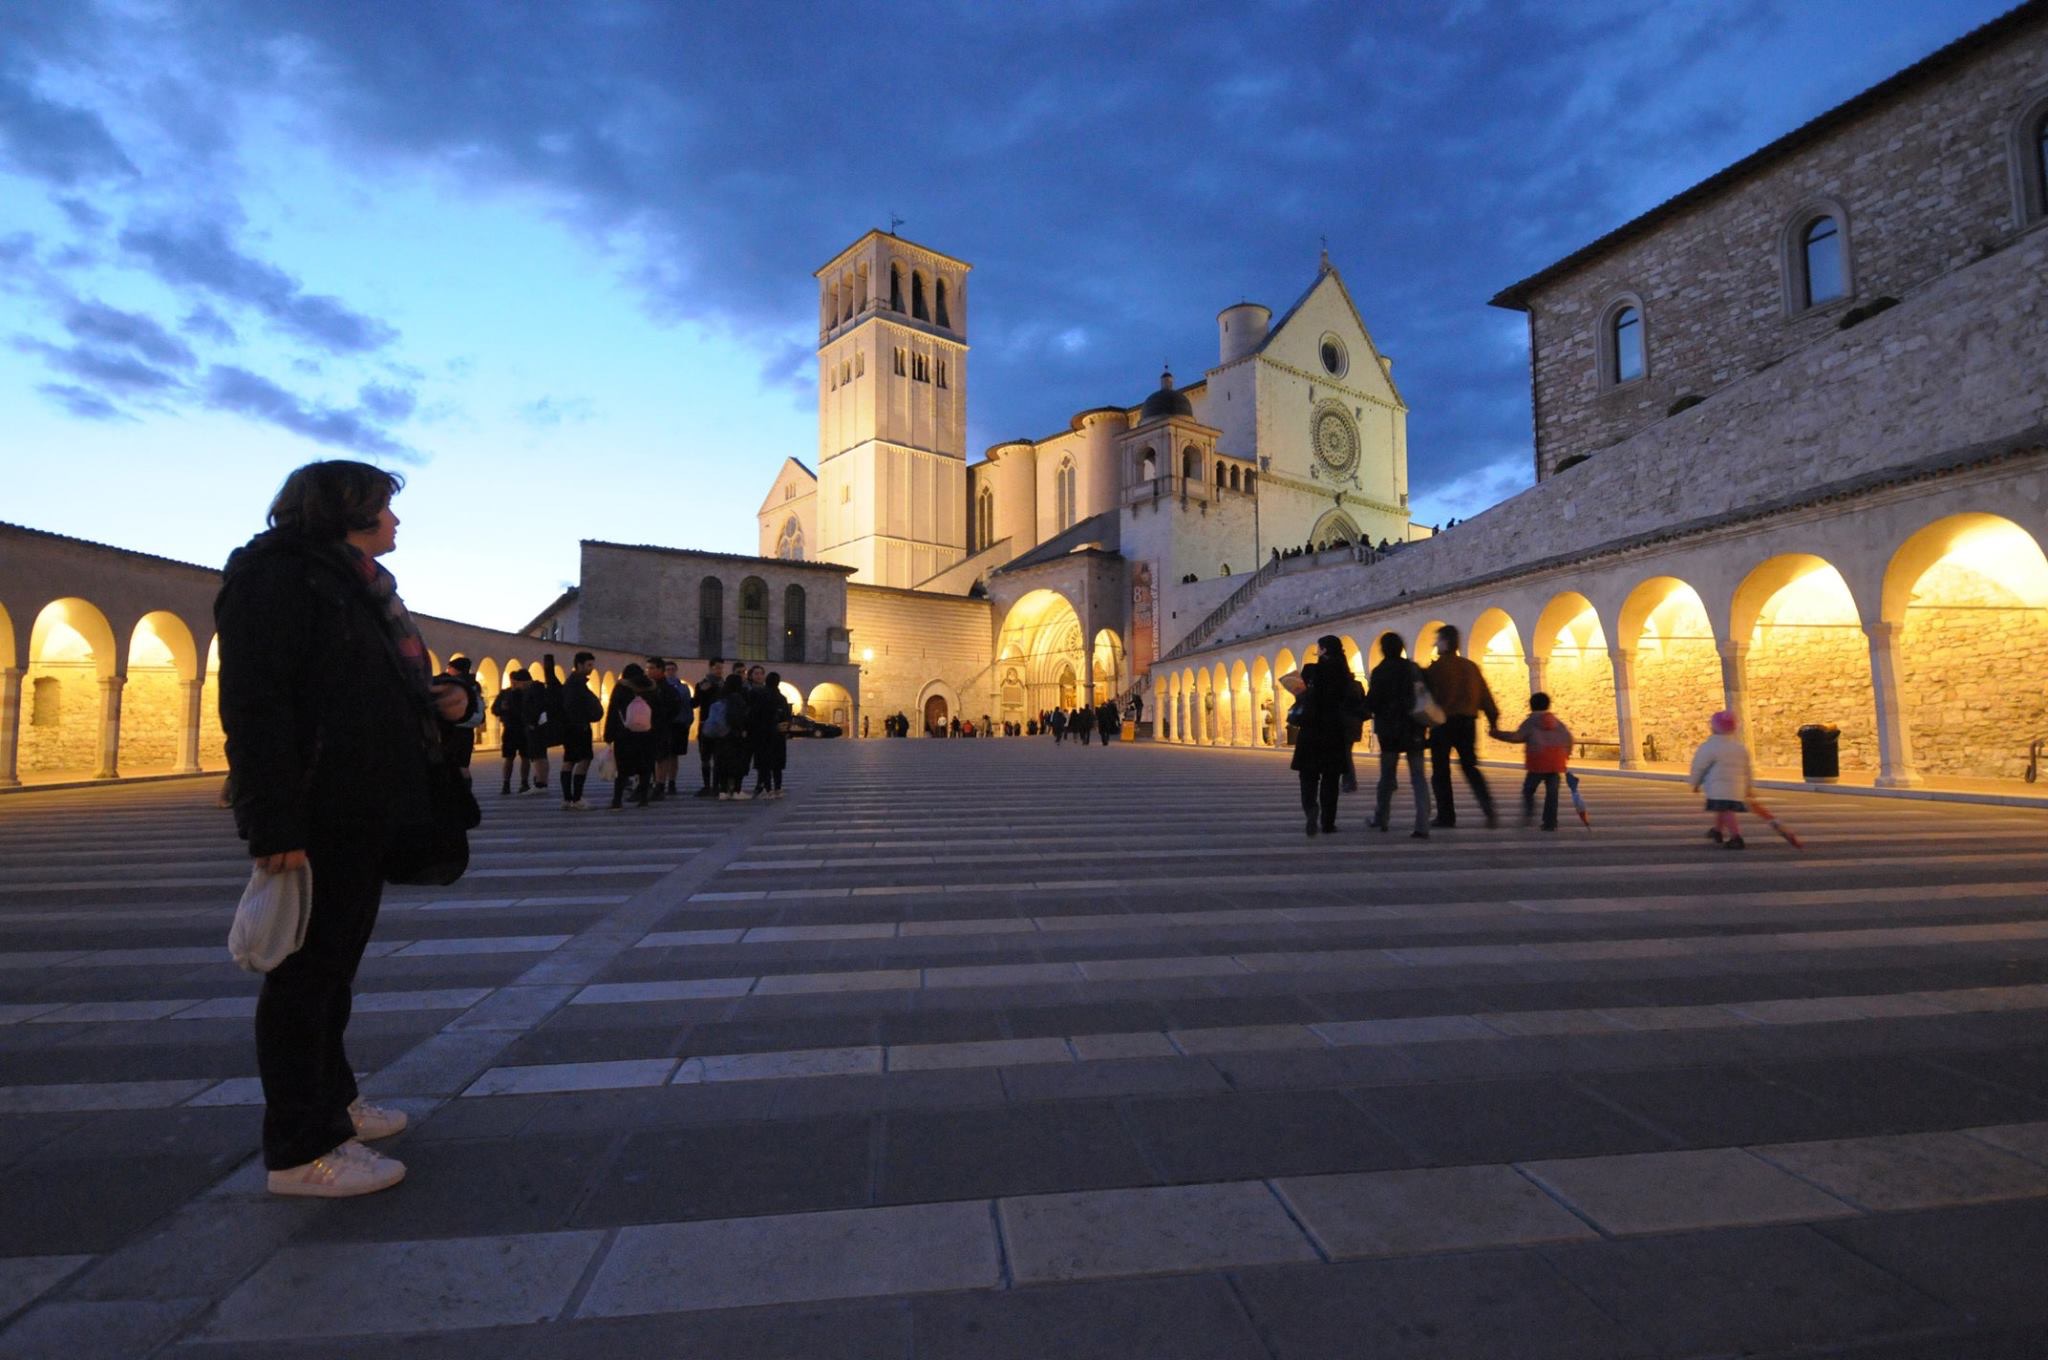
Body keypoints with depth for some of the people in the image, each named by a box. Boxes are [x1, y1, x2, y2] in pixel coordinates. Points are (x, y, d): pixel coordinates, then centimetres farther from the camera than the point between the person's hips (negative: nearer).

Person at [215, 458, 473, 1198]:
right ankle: (300, 1150, 11)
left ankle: (330, 1100, 33)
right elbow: (255, 704, -19)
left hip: (366, 812, 9)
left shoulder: (363, 584, 19)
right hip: (315, 817, -9)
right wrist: (276, 827, -25)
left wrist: (449, 699, 3)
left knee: (334, 963, 18)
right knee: (307, 969, -1)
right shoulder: (278, 574, -10)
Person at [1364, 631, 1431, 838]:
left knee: (1387, 776, 14)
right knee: (1418, 777, 2)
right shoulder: (1415, 669, 3)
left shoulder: (1379, 672, -9)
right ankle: (1422, 826, -7)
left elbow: (1371, 704, -12)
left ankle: (1381, 819, 25)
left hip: (1389, 730, -2)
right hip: (1415, 730, 2)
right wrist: (1425, 724, 12)